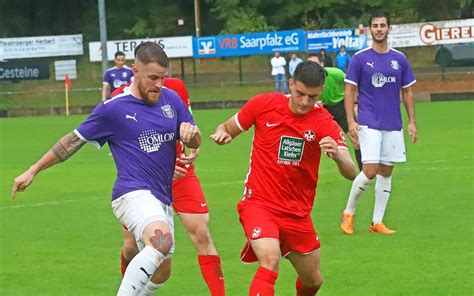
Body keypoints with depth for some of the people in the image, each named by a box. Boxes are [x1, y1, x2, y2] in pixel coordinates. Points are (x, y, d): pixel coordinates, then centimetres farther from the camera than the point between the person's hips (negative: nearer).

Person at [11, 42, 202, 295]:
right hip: (133, 194, -7)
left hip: (161, 200, 7)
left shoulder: (171, 99, 10)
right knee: (162, 239, -35)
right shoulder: (112, 109, -4)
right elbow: (74, 140, 7)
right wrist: (33, 171, 11)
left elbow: (194, 144, 18)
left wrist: (191, 132, -8)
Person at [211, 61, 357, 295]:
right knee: (270, 260, -30)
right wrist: (222, 133, -17)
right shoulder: (264, 105, -8)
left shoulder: (324, 123, -8)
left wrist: (337, 154, -39)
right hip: (259, 203, -3)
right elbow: (228, 128, 7)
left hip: (298, 212, 3)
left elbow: (350, 173, -17)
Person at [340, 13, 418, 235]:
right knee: (370, 171, -14)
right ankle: (348, 213, 5)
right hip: (368, 124, -4)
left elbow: (407, 92, 14)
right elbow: (350, 90, 0)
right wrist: (351, 121, -9)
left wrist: (412, 121, 7)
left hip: (393, 125, 4)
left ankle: (377, 222, 10)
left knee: (386, 172, 4)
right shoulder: (360, 58, -1)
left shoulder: (400, 59, 8)